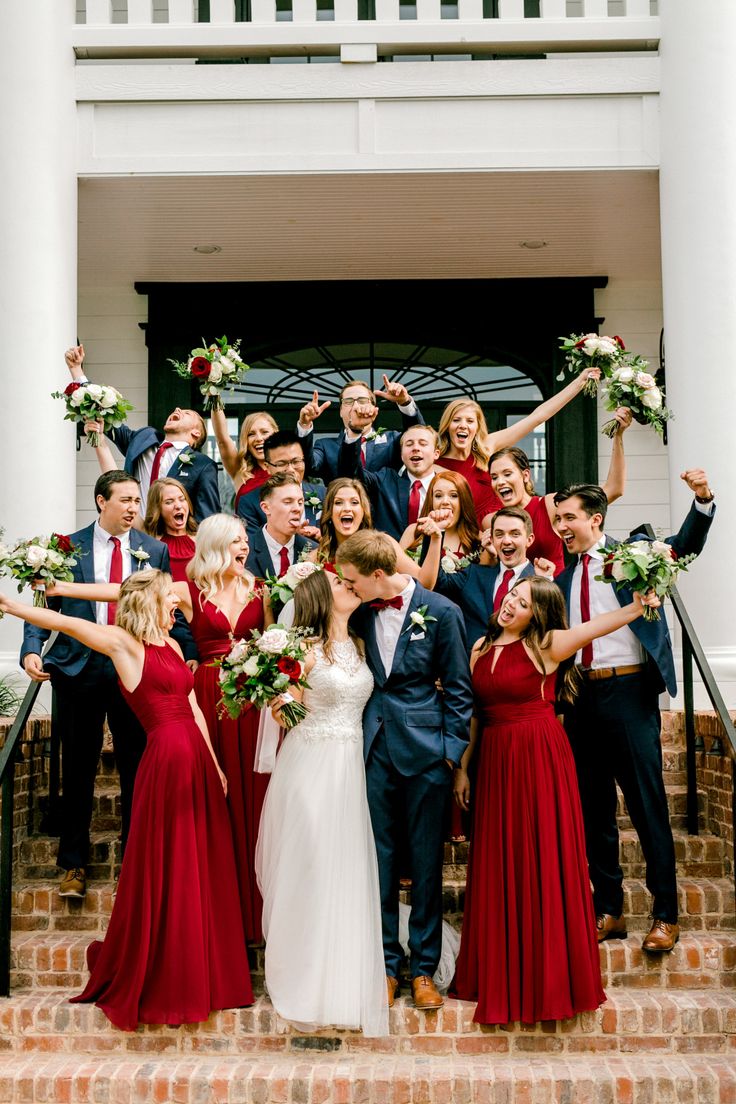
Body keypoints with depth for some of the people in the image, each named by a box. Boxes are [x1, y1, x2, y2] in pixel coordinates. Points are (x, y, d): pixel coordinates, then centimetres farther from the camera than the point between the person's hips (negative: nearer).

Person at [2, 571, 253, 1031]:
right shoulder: (123, 643, -4)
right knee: (164, 872, 4)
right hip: (167, 759, -7)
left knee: (202, 868, 13)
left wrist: (215, 763, 13)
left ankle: (198, 972, 28)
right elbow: (61, 622, -11)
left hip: (198, 757, 7)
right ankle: (155, 977, 21)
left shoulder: (172, 645, 15)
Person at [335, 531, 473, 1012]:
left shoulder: (441, 612, -6)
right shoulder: (363, 614, 5)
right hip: (375, 749, 3)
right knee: (380, 858, 8)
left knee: (426, 861, 7)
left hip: (425, 752, -3)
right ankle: (387, 964, 21)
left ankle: (424, 967, 20)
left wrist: (452, 752, -5)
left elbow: (458, 689, -1)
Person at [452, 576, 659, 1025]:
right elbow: (474, 711, 13)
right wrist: (463, 766, 11)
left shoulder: (546, 646, -6)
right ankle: (504, 975, 24)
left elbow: (596, 627, -24)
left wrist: (637, 606, -41)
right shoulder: (482, 647, 9)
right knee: (500, 866, 10)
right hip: (495, 759, 5)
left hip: (540, 757, -5)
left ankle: (549, 975, 15)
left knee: (543, 861, 1)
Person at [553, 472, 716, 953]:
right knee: (594, 809, 11)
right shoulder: (564, 575, 14)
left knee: (648, 805, -1)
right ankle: (609, 911, 22)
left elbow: (685, 544, -13)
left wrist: (703, 500, -29)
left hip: (628, 690, -5)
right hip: (582, 694, 5)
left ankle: (666, 915, 9)